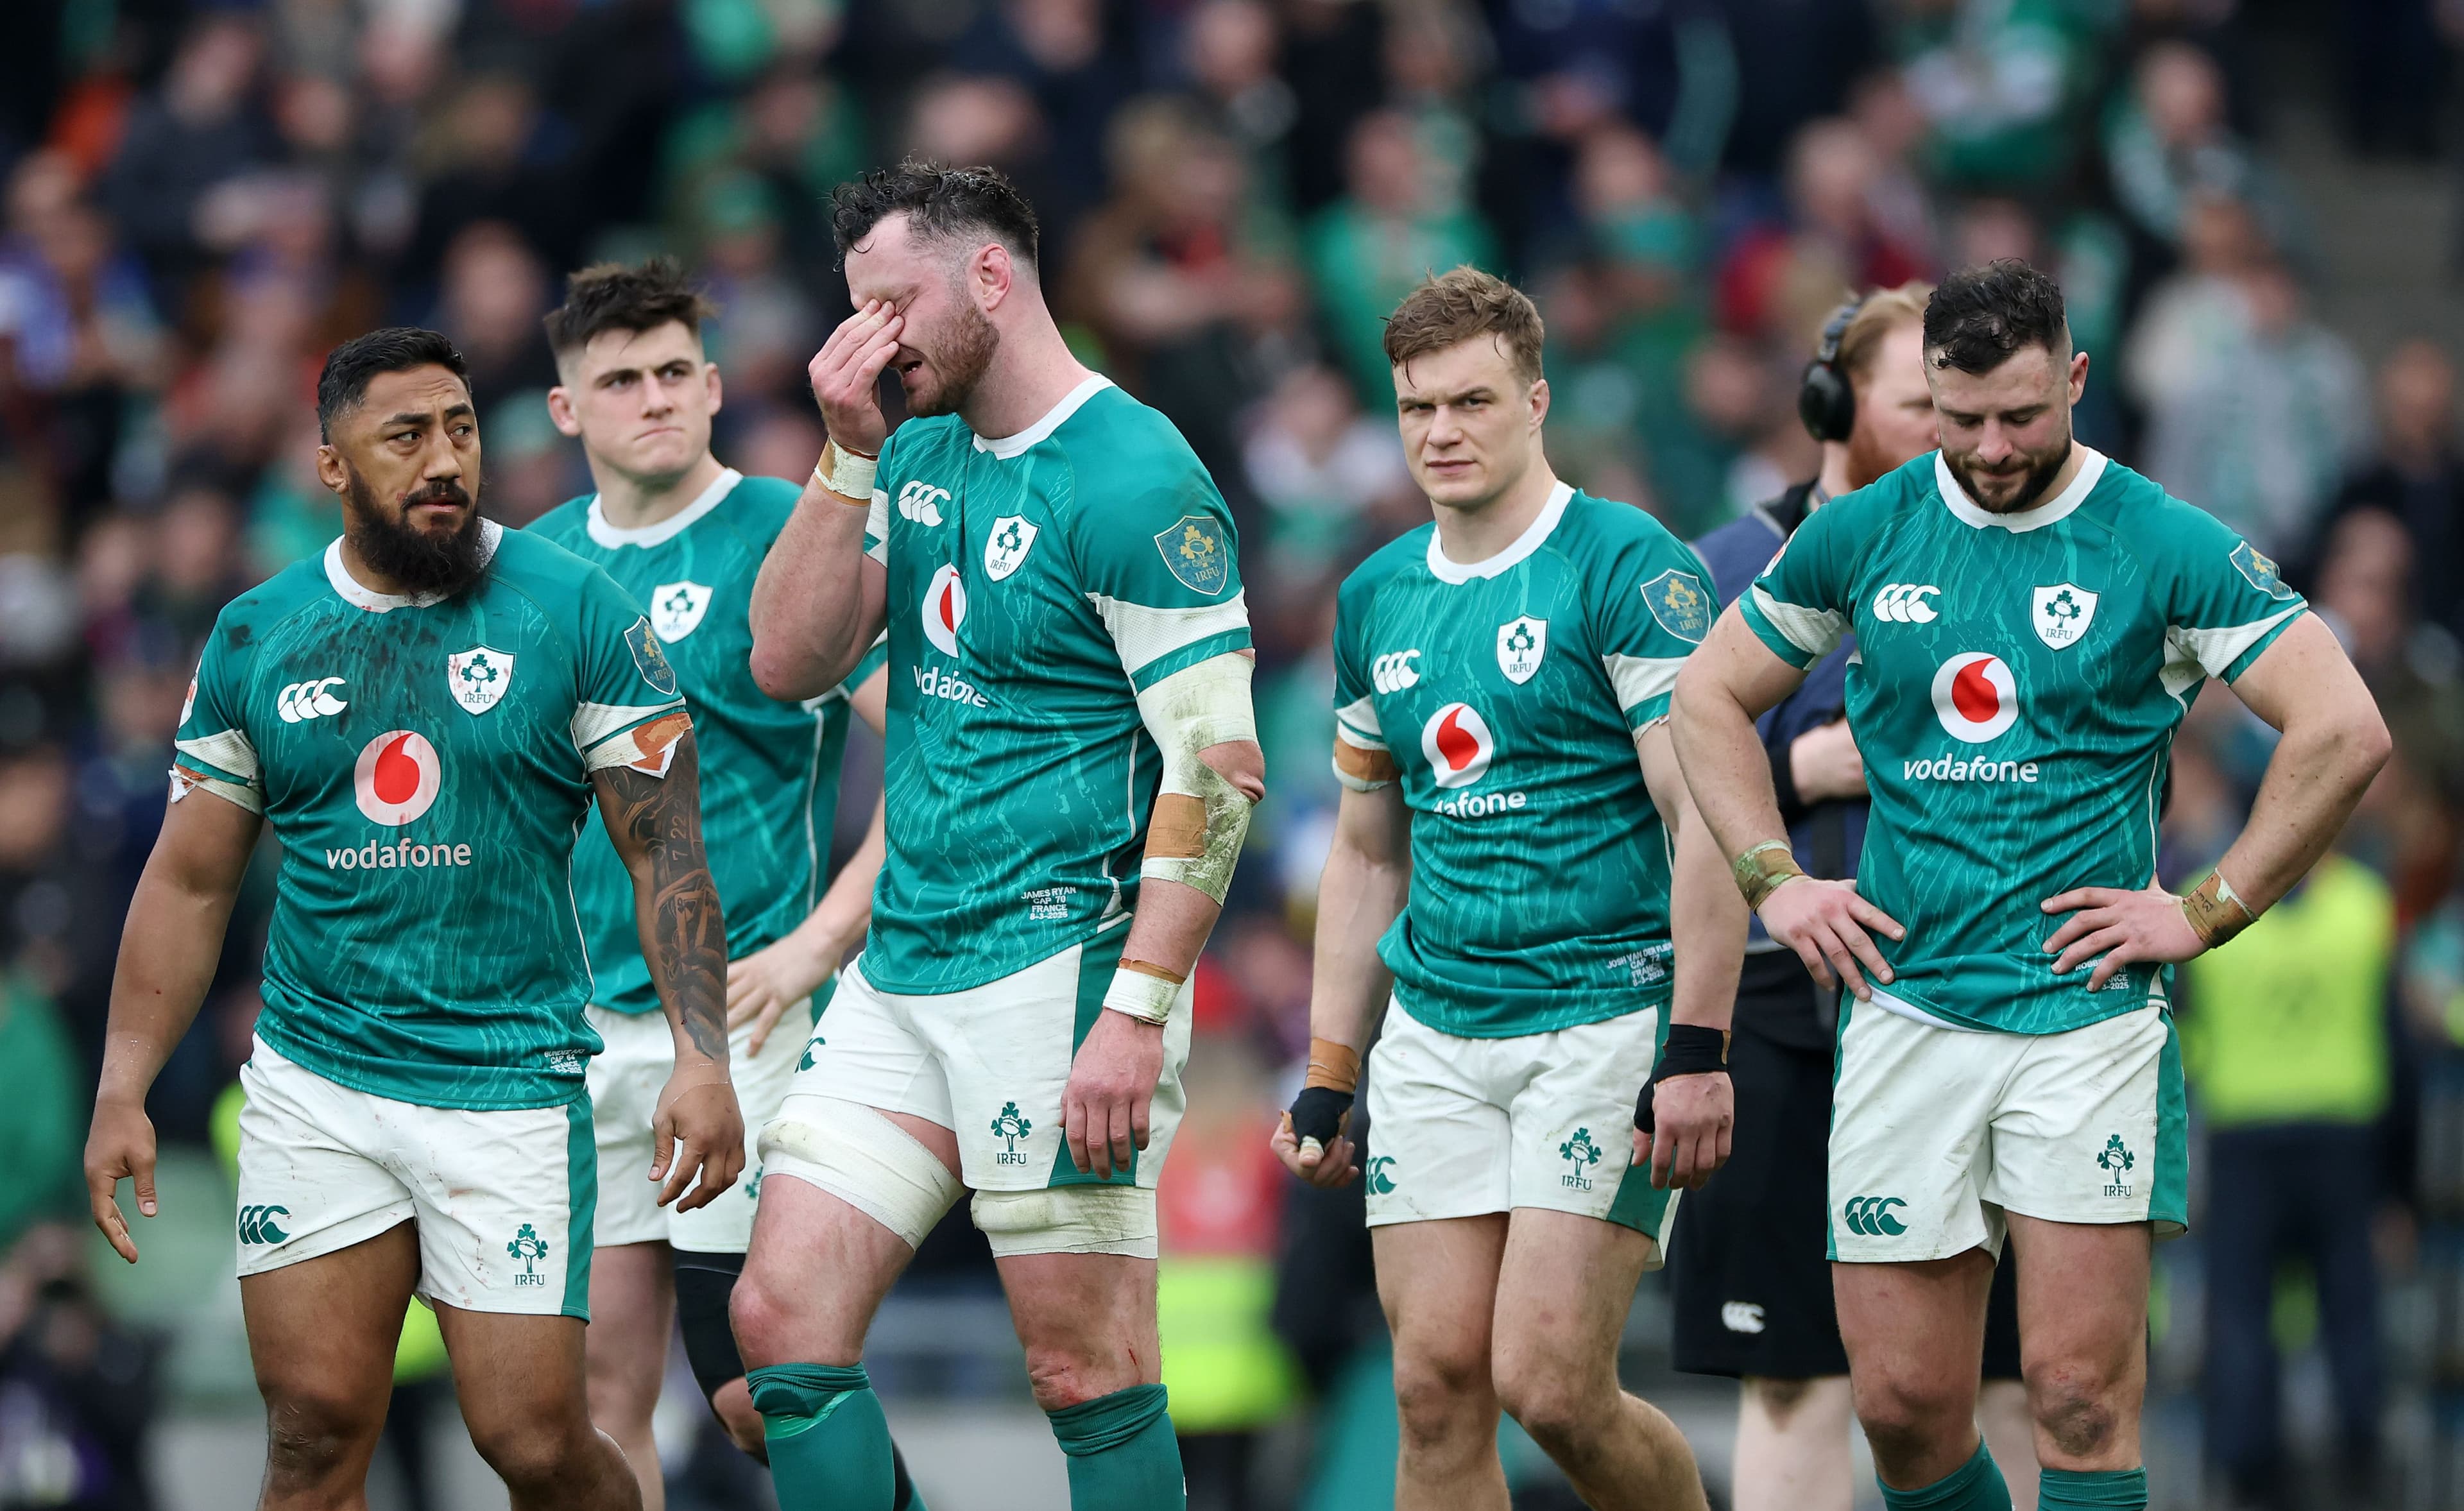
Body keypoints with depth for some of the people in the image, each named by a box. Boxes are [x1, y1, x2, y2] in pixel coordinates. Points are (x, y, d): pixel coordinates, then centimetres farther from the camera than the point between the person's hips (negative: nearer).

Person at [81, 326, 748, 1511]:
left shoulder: (576, 614, -2)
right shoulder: (256, 637, 6)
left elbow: (665, 850, -2)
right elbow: (190, 881, 11)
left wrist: (703, 1059, -13)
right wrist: (121, 1091, 4)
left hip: (509, 1087, -3)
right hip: (311, 1088, 3)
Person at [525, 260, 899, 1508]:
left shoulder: (788, 538, -7)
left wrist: (817, 942, -16)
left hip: (734, 1020, -6)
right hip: (579, 1023, 6)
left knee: (756, 1388, -9)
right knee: (606, 1390, 5)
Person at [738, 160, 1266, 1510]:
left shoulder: (1132, 478, -12)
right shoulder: (919, 455, 13)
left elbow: (1220, 768, -16)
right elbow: (787, 664, 7)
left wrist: (1138, 1011, -22)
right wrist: (847, 454, -3)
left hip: (1059, 967, -8)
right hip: (901, 976, 8)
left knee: (1087, 1371, -5)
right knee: (781, 1320, 2)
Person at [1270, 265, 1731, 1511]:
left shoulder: (1628, 567, -8)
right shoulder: (1377, 599, 13)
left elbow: (1709, 819, -12)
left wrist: (1697, 1052, -18)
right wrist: (1328, 1079, 18)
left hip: (1607, 1020, -6)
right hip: (1434, 1032, 6)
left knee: (1549, 1385, -12)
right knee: (1437, 1387, -1)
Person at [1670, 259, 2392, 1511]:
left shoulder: (2165, 548, -3)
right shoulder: (1860, 537, 6)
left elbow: (2343, 728, -5)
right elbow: (1708, 699, 19)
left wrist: (2207, 912, -6)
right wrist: (1775, 882, 7)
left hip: (2087, 1012, -3)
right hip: (1906, 1010, 3)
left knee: (2082, 1394, -9)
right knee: (1901, 1399, 2)